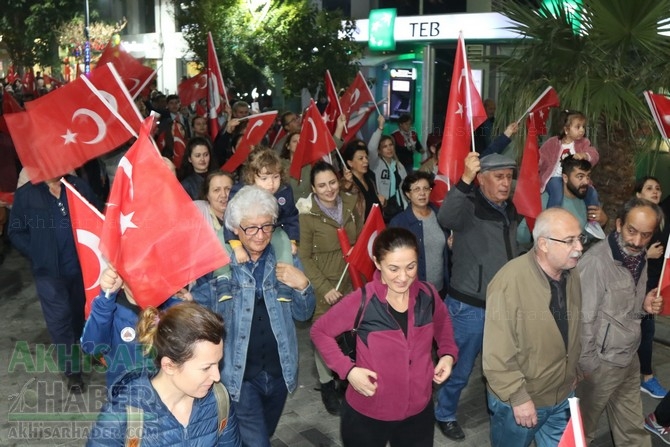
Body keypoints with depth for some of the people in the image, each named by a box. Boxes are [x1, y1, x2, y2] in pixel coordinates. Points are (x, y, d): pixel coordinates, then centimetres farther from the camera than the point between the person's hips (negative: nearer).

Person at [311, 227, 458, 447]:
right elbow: (319, 331, -7)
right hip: (366, 415, -3)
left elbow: (442, 322, 13)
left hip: (419, 411, 3)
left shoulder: (428, 295, -10)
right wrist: (347, 369, -18)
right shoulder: (361, 301, -21)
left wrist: (448, 353, -3)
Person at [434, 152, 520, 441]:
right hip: (469, 307, -6)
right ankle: (444, 415, 33)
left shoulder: (510, 210, 7)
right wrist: (465, 179, -50)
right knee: (460, 368, 10)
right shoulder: (468, 207, -16)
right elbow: (445, 218, -41)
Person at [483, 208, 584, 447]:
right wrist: (518, 397, -21)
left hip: (563, 396, 6)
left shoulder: (572, 275, -3)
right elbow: (497, 353, -25)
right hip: (518, 401, -6)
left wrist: (574, 373, 15)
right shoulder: (510, 282, -27)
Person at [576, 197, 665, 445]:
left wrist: (644, 306, -6)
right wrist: (586, 364, -14)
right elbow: (583, 318, -21)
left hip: (629, 358, 8)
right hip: (601, 362, -7)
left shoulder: (639, 258, 3)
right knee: (583, 426, 13)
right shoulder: (596, 261, -24)